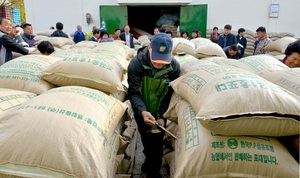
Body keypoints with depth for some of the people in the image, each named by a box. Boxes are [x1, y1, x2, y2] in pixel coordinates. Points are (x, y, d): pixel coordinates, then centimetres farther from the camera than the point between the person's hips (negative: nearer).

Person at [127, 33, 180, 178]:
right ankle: (150, 163, 44)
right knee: (146, 140, 17)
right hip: (142, 112, 0)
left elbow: (169, 95, -16)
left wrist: (162, 117, -26)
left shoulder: (174, 67, -21)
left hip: (159, 112, 1)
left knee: (156, 142, 9)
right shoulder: (136, 63, -26)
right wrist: (142, 111, -42)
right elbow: (134, 92, -26)